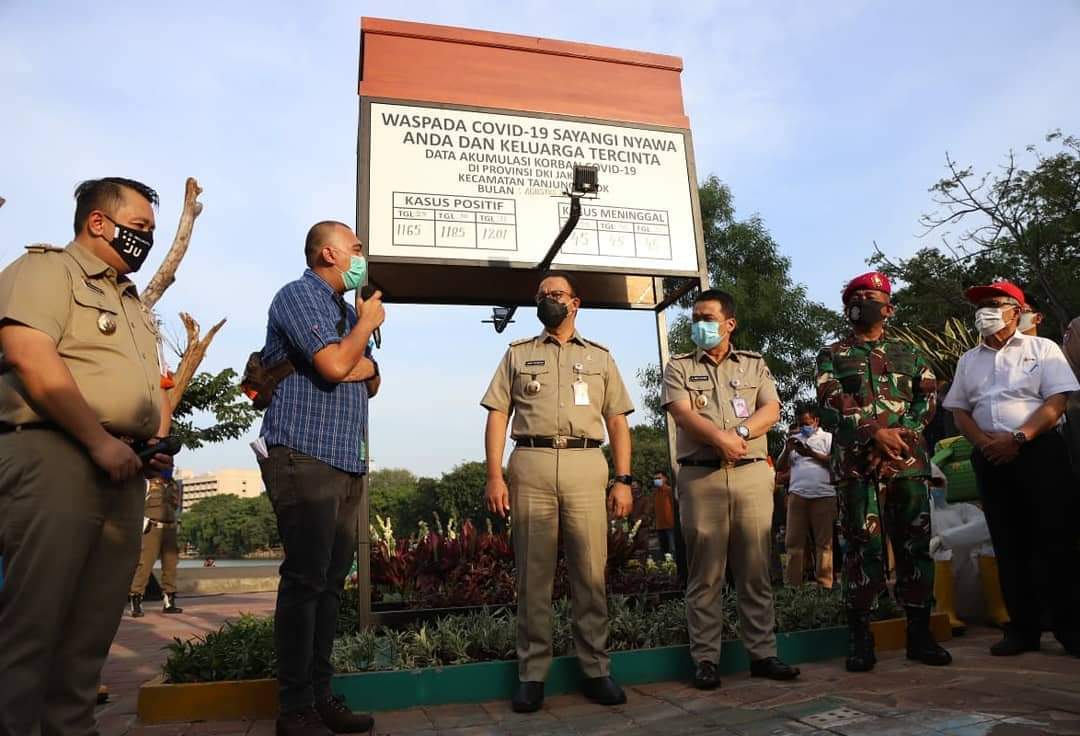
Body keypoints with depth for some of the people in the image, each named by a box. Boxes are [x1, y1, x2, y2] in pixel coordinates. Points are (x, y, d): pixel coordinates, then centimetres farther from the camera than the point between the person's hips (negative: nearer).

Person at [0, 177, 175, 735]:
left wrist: (160, 442, 8)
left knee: (93, 628, 10)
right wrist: (99, 441, -18)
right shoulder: (45, 269, 0)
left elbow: (151, 384, 27)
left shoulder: (132, 302, 25)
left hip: (123, 473, 8)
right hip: (54, 457, -8)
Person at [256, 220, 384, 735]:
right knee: (305, 581, -6)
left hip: (348, 462, 8)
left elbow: (371, 380, 20)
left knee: (331, 582, 9)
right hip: (304, 458, -8)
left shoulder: (347, 310, 22)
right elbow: (333, 364, -17)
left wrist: (361, 365, -2)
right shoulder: (298, 296, -4)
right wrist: (368, 324, 0)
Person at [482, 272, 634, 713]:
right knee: (533, 574, 3)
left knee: (591, 572, 0)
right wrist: (494, 476, -4)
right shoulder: (518, 354, 15)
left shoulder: (600, 356, 17)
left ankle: (596, 669, 14)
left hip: (585, 466, 1)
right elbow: (497, 416, 8)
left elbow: (617, 421, 13)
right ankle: (532, 673, 12)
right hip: (531, 466, 0)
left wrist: (623, 480, 3)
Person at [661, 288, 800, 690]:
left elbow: (771, 410, 3)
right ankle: (705, 659, 9)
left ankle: (763, 653, 16)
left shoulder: (754, 364, 15)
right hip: (701, 477, -1)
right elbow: (683, 414, -5)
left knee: (756, 570, 6)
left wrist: (740, 434, -14)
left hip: (752, 474, 2)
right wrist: (720, 438, -19)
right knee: (705, 574, 1)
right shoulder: (679, 366, 10)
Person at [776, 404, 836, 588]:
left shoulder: (828, 438, 9)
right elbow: (780, 467, 18)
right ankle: (793, 583, 1)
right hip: (797, 495, 3)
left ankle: (824, 583, 4)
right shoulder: (793, 439, 21)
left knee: (824, 542, 0)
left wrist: (811, 453, -11)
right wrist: (787, 450, 1)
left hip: (823, 495, -3)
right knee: (794, 541, -1)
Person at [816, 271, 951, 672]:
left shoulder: (910, 354, 20)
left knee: (915, 546, 5)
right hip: (857, 464, -3)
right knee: (864, 549, -4)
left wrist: (902, 432, -11)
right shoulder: (832, 356, 11)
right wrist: (875, 433, -16)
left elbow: (928, 397, 7)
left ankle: (919, 634, 16)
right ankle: (859, 638, 4)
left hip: (909, 461, 3)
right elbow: (831, 404, -2)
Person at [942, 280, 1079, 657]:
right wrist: (982, 441, -5)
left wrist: (1018, 438, -16)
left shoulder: (1042, 349, 5)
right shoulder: (968, 360, 17)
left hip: (1040, 451, -3)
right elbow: (959, 410, 13)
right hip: (990, 459, 4)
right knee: (1009, 543, 5)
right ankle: (1023, 627, 10)